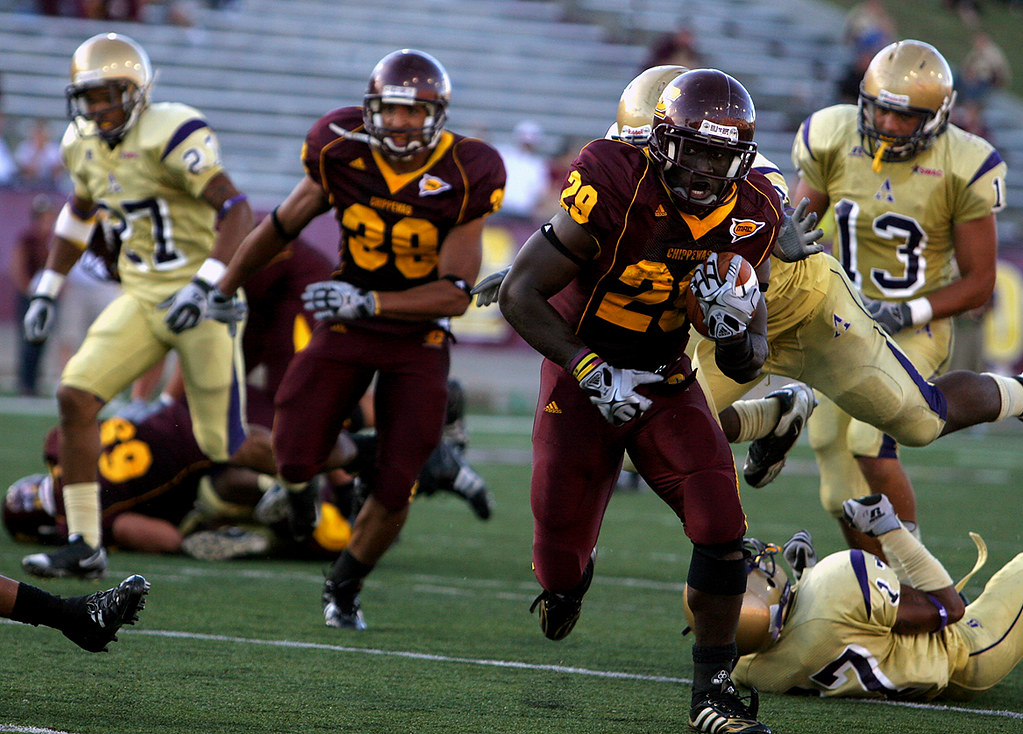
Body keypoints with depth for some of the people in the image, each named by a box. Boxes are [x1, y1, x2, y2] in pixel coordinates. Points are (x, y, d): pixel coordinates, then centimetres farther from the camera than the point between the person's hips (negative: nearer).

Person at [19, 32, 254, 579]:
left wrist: (204, 286, -35)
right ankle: (84, 547, -2)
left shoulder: (170, 134, -19)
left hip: (206, 302, -7)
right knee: (74, 396, -9)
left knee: (225, 445, -3)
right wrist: (47, 291, 22)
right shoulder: (84, 145, 5)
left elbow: (236, 210, -25)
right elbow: (79, 212, 25)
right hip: (143, 299, 7)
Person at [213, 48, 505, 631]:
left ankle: (344, 588, 24)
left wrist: (367, 301, -32)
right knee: (296, 460, -15)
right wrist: (220, 291, 12)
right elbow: (282, 227, 5)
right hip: (345, 327, 1)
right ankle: (299, 477, 25)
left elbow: (456, 295, -20)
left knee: (395, 489, -4)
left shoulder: (464, 178, -18)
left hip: (418, 336, -1)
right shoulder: (344, 153, -13)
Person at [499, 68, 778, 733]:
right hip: (584, 378, -3)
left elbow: (747, 368, 0)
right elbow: (519, 293, -18)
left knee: (722, 524, -19)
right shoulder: (615, 190, -25)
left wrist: (737, 328, -23)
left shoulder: (749, 219, -9)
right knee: (561, 576, 1)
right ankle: (569, 573, 41)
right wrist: (591, 371, -24)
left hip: (667, 383, 3)